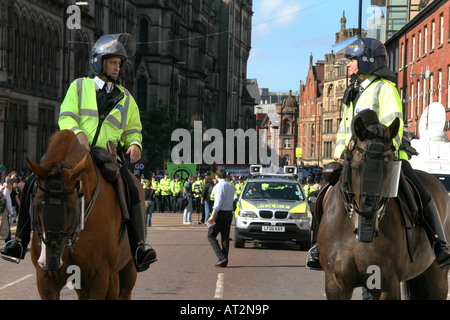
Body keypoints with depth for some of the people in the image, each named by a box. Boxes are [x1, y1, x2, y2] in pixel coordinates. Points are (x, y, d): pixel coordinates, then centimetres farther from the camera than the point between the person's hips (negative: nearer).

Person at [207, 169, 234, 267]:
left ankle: (221, 257, -11)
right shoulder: (231, 186, 12)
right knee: (225, 238, 9)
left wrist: (212, 216, -23)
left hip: (220, 213, -7)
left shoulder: (219, 186, -13)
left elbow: (218, 202, -20)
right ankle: (224, 261, 8)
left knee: (211, 236, 1)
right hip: (229, 213, 7)